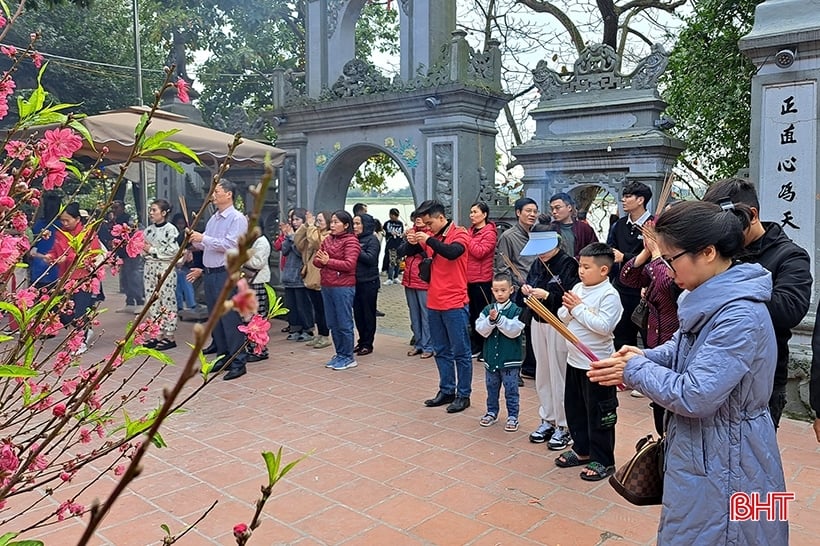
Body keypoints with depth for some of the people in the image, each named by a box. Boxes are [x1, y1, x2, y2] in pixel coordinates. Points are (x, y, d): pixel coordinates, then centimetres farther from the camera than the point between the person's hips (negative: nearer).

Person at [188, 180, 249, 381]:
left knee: (230, 318, -8)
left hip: (226, 273, -9)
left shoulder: (237, 219, -8)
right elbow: (204, 245, 21)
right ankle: (224, 356, 24)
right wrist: (195, 239, 2)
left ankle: (238, 362, -2)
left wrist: (203, 238, -15)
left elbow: (229, 245, -19)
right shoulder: (213, 219, 17)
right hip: (209, 273, 9)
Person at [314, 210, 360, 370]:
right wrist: (320, 260, -10)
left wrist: (328, 261, -16)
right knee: (332, 324, 13)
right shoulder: (328, 239, 14)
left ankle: (348, 357, 10)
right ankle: (339, 354, 25)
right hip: (326, 286, 7)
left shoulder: (351, 241, -8)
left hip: (343, 287, -7)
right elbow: (316, 261, 12)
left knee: (344, 324, -1)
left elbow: (349, 264, -17)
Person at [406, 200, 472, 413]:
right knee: (441, 351, 15)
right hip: (434, 303, 7)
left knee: (460, 352, 3)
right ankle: (446, 391, 26)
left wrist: (429, 240, -23)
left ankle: (463, 395, 11)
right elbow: (412, 252, 13)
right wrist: (412, 242, -7)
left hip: (455, 304, -7)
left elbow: (452, 252, -29)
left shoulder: (459, 234, -9)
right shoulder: (431, 235, 9)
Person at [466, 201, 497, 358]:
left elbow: (479, 252, -21)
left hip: (482, 280, -8)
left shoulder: (489, 233, -8)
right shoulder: (471, 230, 13)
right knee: (472, 313, 14)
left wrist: (466, 238, -15)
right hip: (469, 278, 8)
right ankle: (475, 344, 25)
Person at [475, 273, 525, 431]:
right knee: (491, 387, 18)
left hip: (510, 358, -4)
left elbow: (514, 330, -19)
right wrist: (490, 320, -24)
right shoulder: (487, 310, 2)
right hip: (491, 356, 4)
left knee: (511, 389, 6)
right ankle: (492, 412, 33)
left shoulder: (516, 310, -8)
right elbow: (481, 330, -6)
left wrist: (499, 318, -26)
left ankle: (512, 416, 18)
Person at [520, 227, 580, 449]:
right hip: (538, 323, 7)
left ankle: (563, 426, 12)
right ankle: (548, 420, 28)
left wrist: (547, 296, -27)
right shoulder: (537, 264, 8)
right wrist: (526, 291, -7)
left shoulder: (568, 264, -13)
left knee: (559, 374, -1)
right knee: (542, 374, 13)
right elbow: (530, 285, 15)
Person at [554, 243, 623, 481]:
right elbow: (562, 319, 9)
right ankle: (582, 450, 36)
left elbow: (603, 326, -26)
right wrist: (568, 309, -12)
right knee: (574, 408, 18)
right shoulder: (577, 289, 4)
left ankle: (603, 460, 19)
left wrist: (578, 308, -21)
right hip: (574, 360, 8)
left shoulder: (609, 295, -16)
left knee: (598, 413, 5)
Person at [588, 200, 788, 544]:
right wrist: (646, 357, -5)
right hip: (699, 451, 9)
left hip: (722, 466, -9)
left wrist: (636, 370, -16)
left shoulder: (740, 315, -29)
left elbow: (694, 397, -30)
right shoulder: (713, 297, 2)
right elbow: (684, 348, 15)